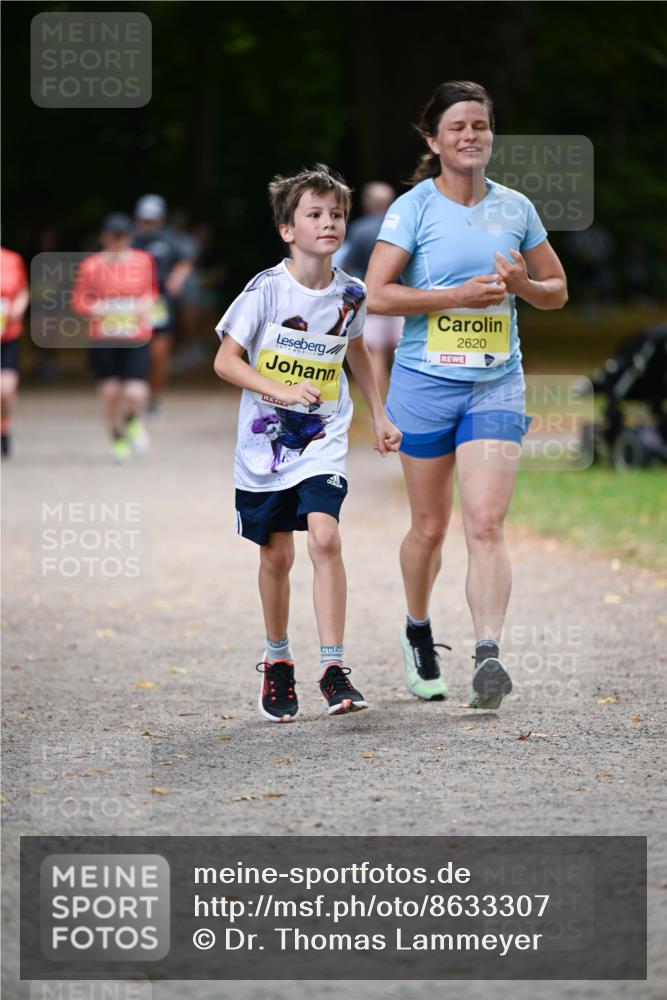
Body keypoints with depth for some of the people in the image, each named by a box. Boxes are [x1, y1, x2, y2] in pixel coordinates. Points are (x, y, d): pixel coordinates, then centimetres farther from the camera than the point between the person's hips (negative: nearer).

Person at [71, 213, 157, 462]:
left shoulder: (143, 261, 2)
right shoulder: (91, 266, -3)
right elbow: (78, 302, 1)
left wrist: (146, 304, -3)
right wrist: (99, 309, -17)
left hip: (136, 340, 0)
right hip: (103, 340, 0)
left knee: (135, 394, -12)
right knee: (110, 392, 3)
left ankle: (132, 420, 24)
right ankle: (117, 437, 31)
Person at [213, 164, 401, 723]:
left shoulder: (350, 294, -2)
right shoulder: (267, 289, -13)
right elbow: (225, 361, -12)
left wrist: (379, 414, 19)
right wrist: (283, 391, -24)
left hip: (324, 440, 1)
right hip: (266, 440, -1)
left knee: (324, 535, -19)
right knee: (276, 555, 7)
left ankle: (333, 667, -17)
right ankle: (277, 661, 29)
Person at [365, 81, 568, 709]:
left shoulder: (515, 209, 6)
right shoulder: (413, 208, -4)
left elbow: (557, 291, 15)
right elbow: (376, 295, -13)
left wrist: (520, 284, -7)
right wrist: (460, 294, -18)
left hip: (497, 385, 1)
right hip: (426, 382, -1)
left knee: (486, 524, -13)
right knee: (429, 528, 9)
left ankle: (487, 655, -22)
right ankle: (417, 633, 33)